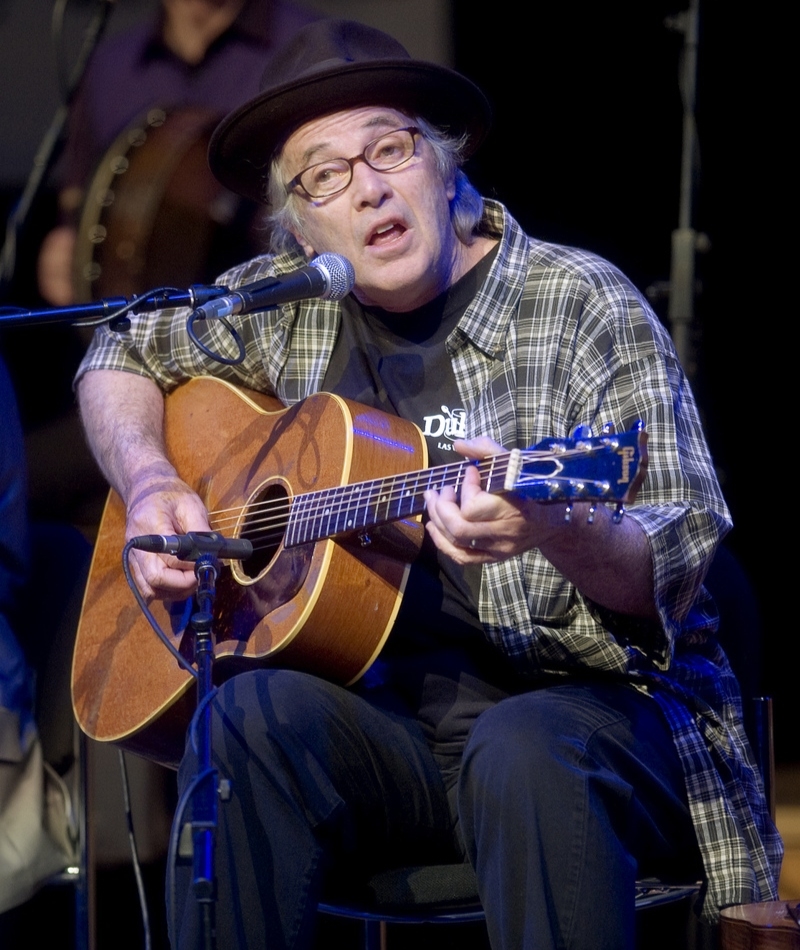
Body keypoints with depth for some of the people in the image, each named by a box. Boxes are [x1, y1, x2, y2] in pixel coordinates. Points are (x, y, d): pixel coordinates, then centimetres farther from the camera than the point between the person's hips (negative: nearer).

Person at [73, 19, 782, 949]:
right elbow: (121, 359, 29)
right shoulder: (287, 305, 11)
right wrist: (151, 484, 8)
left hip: (589, 698, -4)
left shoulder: (583, 306, -4)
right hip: (388, 707, 4)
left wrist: (558, 533, -34)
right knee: (248, 716, -28)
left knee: (524, 753, -37)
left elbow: (679, 563, -11)